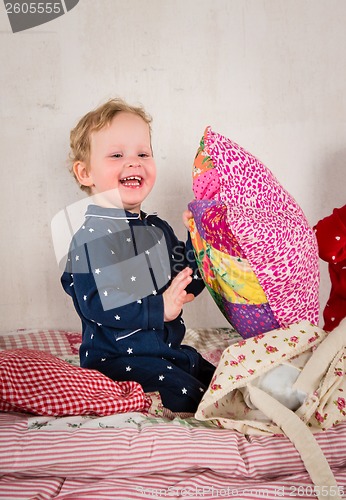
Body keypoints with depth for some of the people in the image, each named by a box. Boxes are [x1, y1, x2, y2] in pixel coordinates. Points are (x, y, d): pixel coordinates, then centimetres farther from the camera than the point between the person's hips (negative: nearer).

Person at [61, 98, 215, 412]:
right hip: (117, 357, -8)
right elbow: (95, 305, -25)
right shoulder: (91, 236, -17)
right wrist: (158, 308, -26)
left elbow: (189, 285, 9)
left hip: (168, 348, 8)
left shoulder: (159, 229, 8)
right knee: (188, 396, -19)